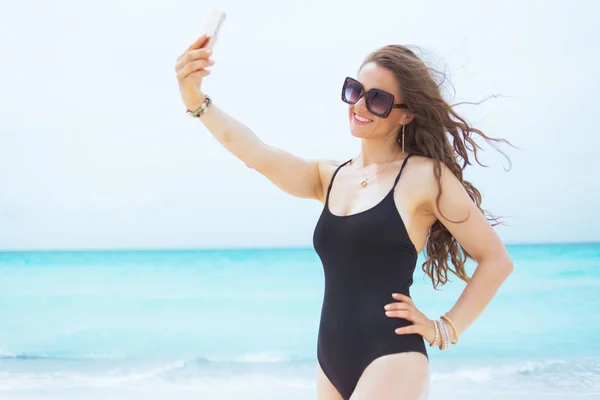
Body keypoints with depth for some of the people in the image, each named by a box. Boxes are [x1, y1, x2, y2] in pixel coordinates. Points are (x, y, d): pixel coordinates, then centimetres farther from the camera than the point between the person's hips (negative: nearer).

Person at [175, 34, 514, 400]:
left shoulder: (425, 176, -5)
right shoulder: (329, 177, 11)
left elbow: (496, 259, 0)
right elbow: (257, 153, -5)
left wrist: (446, 329, -4)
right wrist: (196, 101, -19)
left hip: (390, 362, -6)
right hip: (332, 365, 6)